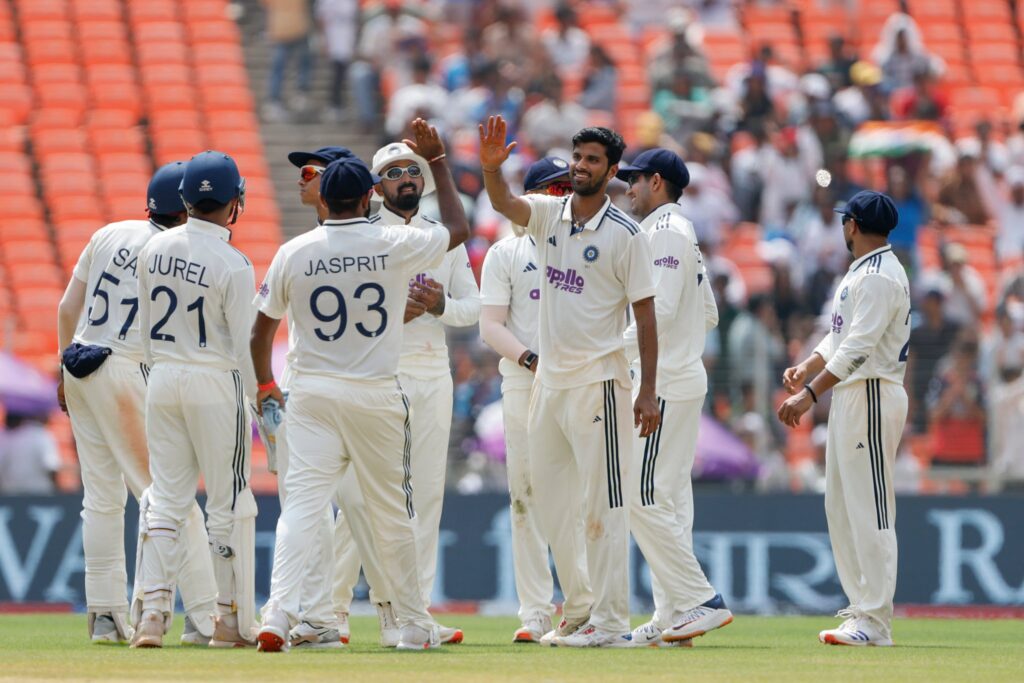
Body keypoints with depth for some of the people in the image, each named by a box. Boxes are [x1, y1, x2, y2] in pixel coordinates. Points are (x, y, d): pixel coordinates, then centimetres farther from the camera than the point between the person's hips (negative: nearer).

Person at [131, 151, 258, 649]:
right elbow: (243, 343, -13)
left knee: (165, 500, 8)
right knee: (228, 504, 4)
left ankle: (151, 611, -3)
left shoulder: (154, 249, 3)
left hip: (163, 380, 5)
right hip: (216, 383, -5)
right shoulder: (233, 265, -14)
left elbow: (145, 328, 11)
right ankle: (232, 619, 8)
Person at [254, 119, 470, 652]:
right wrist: (436, 162, 20)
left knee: (301, 507, -5)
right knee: (392, 513, 11)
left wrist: (264, 382, 25)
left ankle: (278, 614, -21)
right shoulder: (395, 245, -4)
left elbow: (262, 329, 8)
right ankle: (415, 625, 20)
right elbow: (459, 228, 13)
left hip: (312, 395, 0)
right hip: (377, 397, 0)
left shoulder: (294, 253, -1)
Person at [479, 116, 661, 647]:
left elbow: (645, 315, -8)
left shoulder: (625, 235, -8)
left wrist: (648, 392, -13)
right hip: (549, 378, 7)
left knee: (603, 502, -7)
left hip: (598, 379, -7)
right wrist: (490, 166, -33)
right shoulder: (548, 214, 8)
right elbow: (503, 203, -11)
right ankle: (579, 608, 22)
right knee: (548, 499, 12)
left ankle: (612, 621, -6)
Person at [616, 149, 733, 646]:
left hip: (666, 384, -11)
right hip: (684, 377, 11)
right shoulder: (684, 234, 20)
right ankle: (671, 619, 8)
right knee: (669, 498, 9)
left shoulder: (666, 232, -11)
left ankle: (701, 601, -14)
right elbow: (708, 313, 24)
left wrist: (614, 355, -19)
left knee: (644, 497, -12)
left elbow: (660, 309, -21)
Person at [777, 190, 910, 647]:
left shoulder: (880, 277, -15)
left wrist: (811, 394, -29)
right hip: (849, 396, 11)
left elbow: (859, 347, -24)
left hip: (872, 397, -11)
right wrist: (807, 367, 7)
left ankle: (875, 621, -12)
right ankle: (863, 609, 15)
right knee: (841, 506, 12)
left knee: (869, 508, -11)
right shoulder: (860, 273, 18)